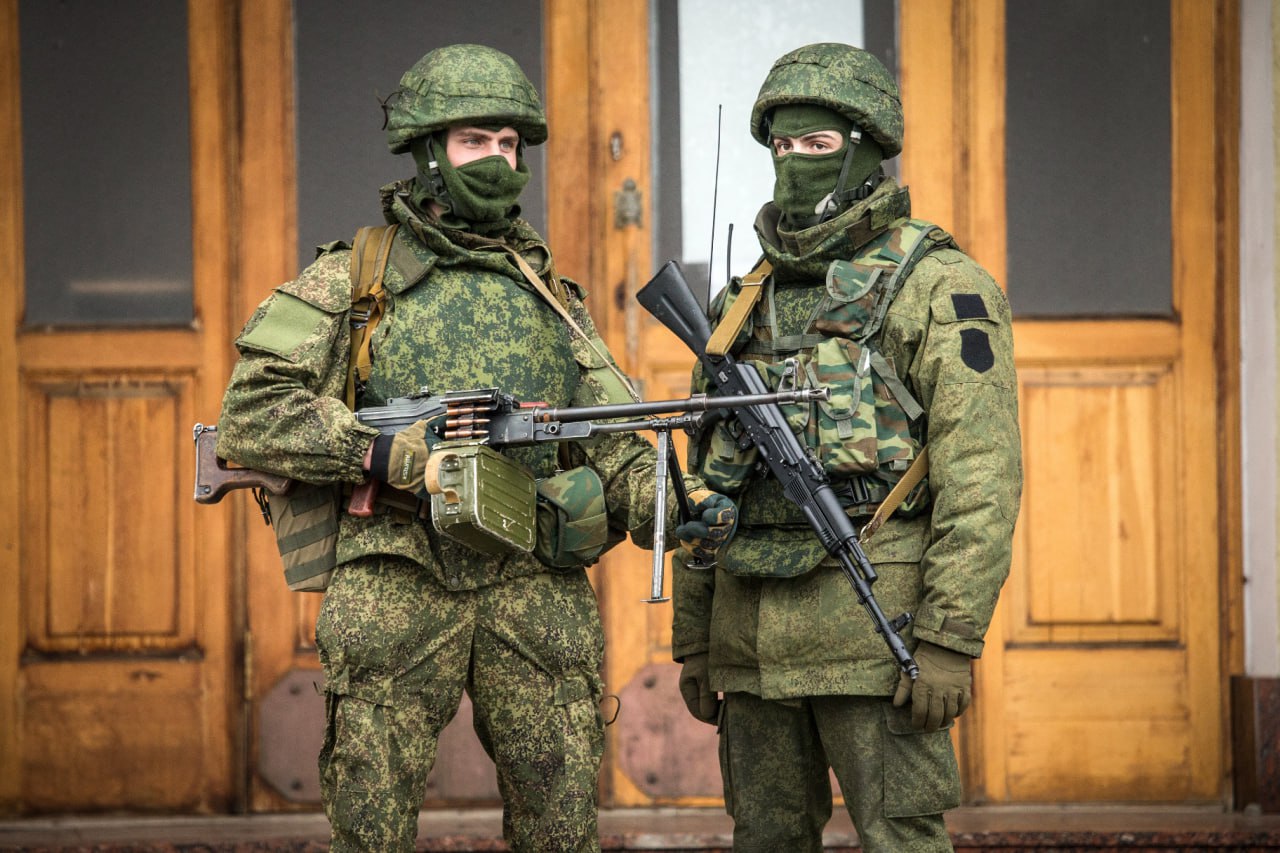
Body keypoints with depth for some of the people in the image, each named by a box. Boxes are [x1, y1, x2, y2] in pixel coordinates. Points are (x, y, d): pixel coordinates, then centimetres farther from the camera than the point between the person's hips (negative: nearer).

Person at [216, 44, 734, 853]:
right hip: (397, 583, -3)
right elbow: (251, 414, -3)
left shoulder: (550, 293, 17)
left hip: (533, 584, 3)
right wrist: (394, 453, -14)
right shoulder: (351, 278, 6)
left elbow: (614, 448, 12)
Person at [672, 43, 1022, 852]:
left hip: (873, 622, -6)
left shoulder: (939, 286, -4)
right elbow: (707, 479, 21)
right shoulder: (748, 301, 17)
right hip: (752, 633, 7)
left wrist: (951, 639, -18)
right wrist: (693, 639, 16)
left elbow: (982, 474, -11)